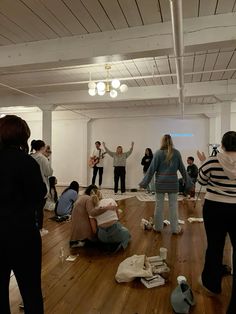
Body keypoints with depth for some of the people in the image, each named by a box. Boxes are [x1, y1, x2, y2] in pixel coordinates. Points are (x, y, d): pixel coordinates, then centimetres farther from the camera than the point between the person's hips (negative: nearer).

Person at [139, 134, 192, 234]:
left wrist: (144, 182, 0)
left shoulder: (158, 153, -5)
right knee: (173, 205, 8)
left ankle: (158, 227, 20)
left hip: (160, 182, -1)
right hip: (173, 182, 1)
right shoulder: (176, 153, 1)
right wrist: (188, 182, 14)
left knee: (159, 205, 9)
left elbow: (152, 169, -6)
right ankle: (175, 228, 16)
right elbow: (182, 168, 6)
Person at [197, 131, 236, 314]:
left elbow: (201, 181, 2)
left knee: (215, 247, 14)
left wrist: (204, 162, 14)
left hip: (215, 209, -1)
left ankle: (212, 284, 34)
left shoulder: (212, 161, -12)